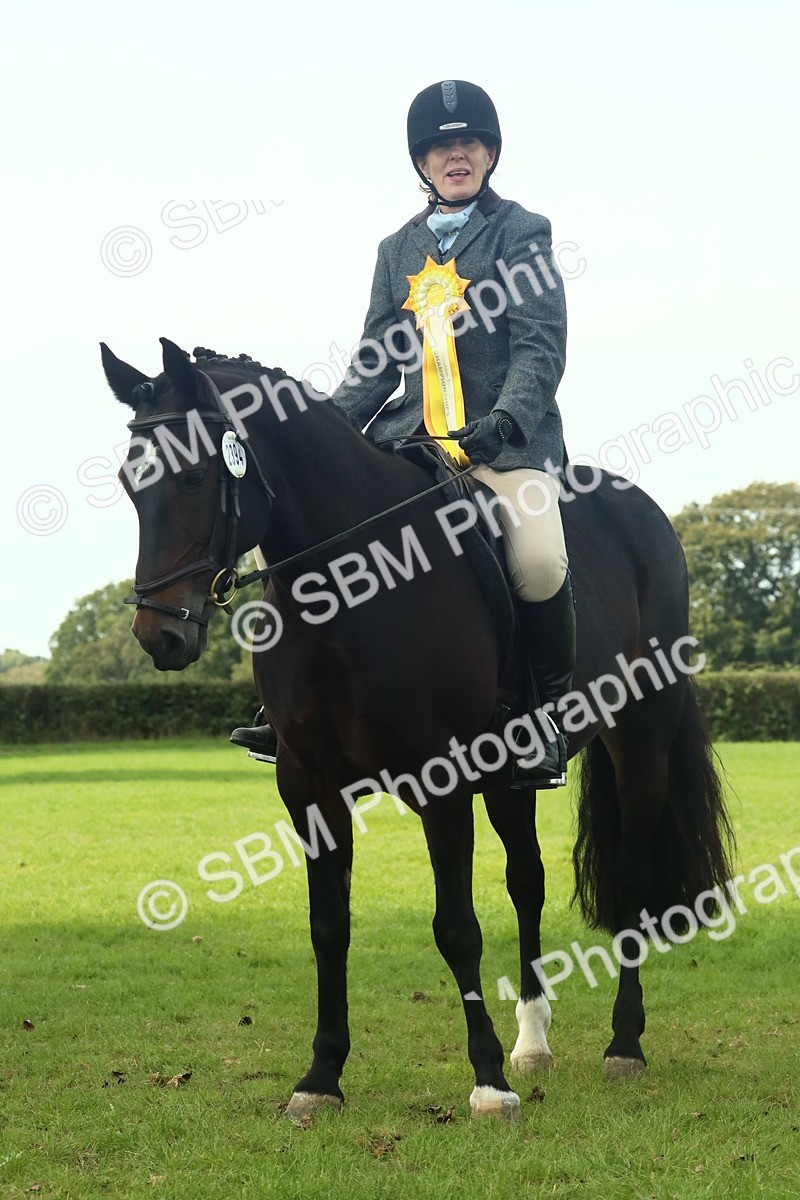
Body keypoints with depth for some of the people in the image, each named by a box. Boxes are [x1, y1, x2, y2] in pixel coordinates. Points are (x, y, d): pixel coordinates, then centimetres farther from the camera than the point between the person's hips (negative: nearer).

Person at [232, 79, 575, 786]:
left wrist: (505, 420, -24)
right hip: (413, 437, 5)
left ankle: (553, 709, -9)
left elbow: (541, 347, -7)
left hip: (507, 440, -5)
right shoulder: (399, 250, 18)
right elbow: (378, 358, 15)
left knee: (538, 558, -32)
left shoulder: (522, 233, 3)